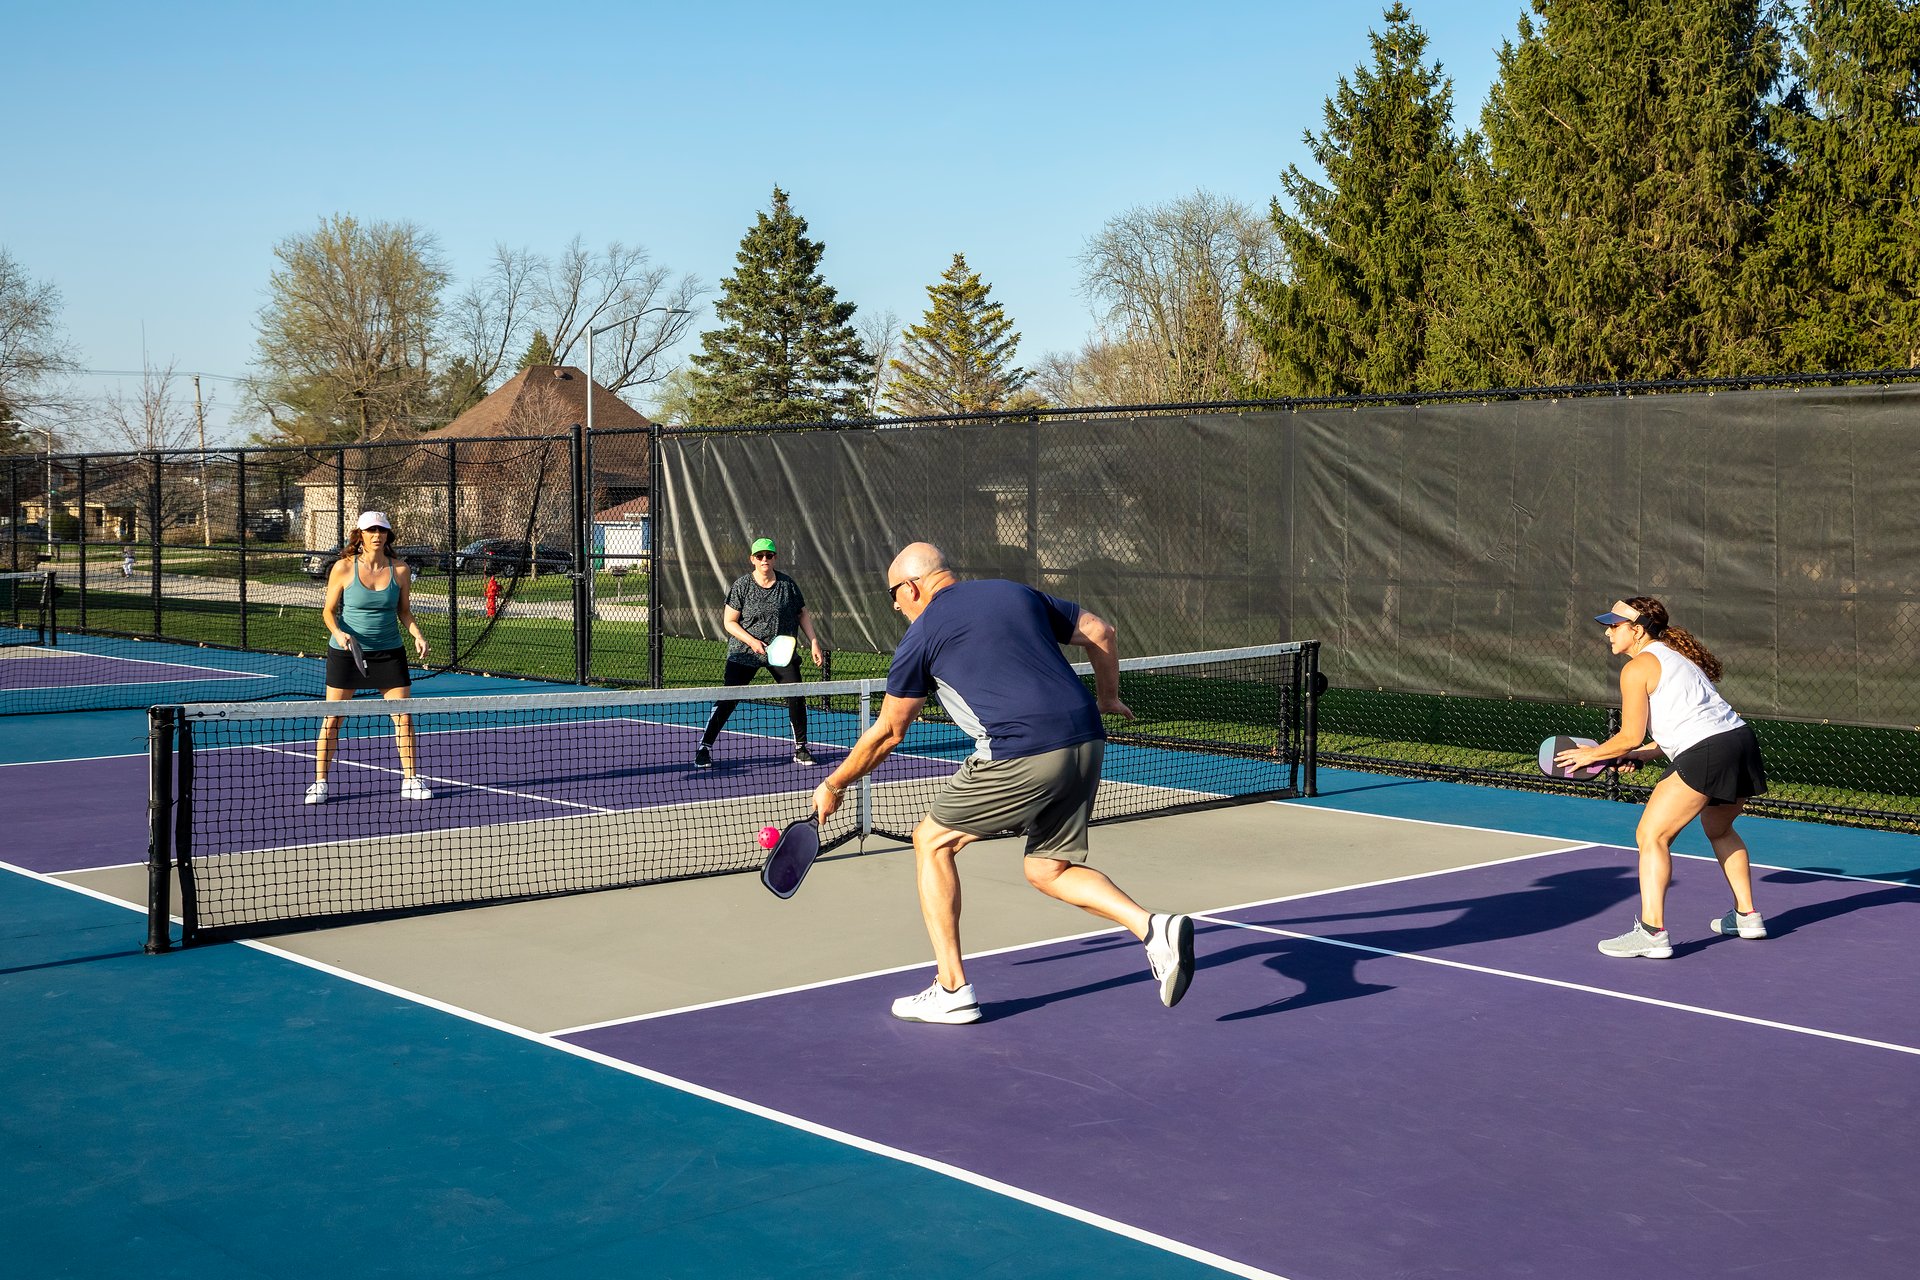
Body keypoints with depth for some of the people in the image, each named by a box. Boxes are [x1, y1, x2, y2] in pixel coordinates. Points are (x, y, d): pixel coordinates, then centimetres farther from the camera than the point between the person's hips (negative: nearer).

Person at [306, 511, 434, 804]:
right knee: (332, 718, 3)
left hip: (389, 652, 2)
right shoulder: (343, 568, -7)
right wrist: (338, 633, -20)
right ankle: (319, 782, 15)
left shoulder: (400, 570, -1)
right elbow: (329, 610, -1)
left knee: (404, 716, -1)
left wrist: (417, 635, -8)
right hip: (346, 652, -2)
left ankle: (410, 782, 10)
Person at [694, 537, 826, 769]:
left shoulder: (787, 584, 2)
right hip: (744, 653, -2)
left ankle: (800, 749, 11)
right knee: (727, 700, -6)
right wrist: (751, 641, -16)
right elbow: (729, 621, -4)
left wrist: (814, 642, 4)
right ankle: (704, 748, 5)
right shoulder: (741, 585, -5)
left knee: (796, 696, -7)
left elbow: (803, 614, 12)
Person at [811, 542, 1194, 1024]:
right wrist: (1108, 698, 39)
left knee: (932, 842, 14)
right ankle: (1154, 928, -3)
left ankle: (952, 989, 12)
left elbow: (887, 733, 13)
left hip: (1020, 754, -6)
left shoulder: (921, 635, 6)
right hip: (1086, 742, 6)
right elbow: (1100, 632, 24)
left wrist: (832, 786, 26)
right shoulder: (1017, 592, 20)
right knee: (1048, 870, 20)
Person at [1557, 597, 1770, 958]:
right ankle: (1746, 916, 38)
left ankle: (1652, 931, -14)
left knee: (1651, 835, -6)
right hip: (1742, 740, 10)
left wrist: (1593, 754, 12)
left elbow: (1630, 736, -4)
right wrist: (1645, 753, 24)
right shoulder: (1676, 655, 23)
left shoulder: (1637, 668, -3)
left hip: (1708, 754, -10)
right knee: (1718, 829, 31)